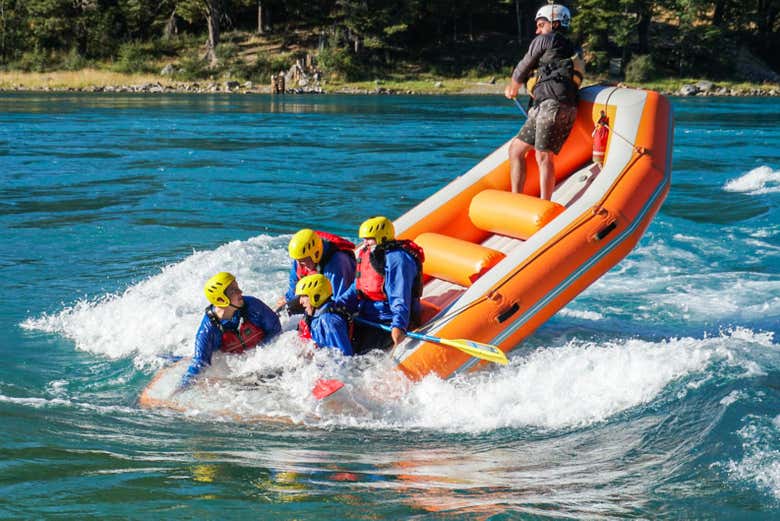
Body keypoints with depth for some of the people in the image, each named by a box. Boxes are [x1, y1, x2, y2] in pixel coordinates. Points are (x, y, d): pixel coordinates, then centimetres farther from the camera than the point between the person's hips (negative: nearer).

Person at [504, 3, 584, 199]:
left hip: (553, 104, -10)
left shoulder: (544, 40, 7)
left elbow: (522, 70, 14)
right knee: (516, 149, 11)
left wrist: (512, 88, 31)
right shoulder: (570, 49, 31)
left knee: (543, 156, -19)